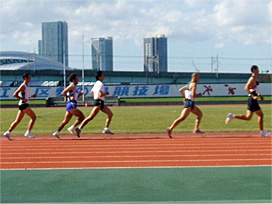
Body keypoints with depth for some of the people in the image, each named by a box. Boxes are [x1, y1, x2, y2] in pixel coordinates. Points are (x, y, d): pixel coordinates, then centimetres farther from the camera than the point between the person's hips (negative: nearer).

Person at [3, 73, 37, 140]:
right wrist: (23, 99, -21)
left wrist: (31, 96, 13)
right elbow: (15, 94, -15)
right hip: (23, 104, -10)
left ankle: (8, 132, 10)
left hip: (25, 104, 10)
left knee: (17, 121, 10)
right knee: (33, 117, -10)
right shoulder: (23, 86, -11)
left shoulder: (27, 86, 17)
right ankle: (28, 132, -9)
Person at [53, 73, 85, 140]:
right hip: (71, 105, -10)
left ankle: (57, 132, 6)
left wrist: (81, 94, 13)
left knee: (65, 121, 9)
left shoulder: (74, 87, 20)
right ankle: (72, 128, -9)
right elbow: (63, 93, -15)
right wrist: (70, 97, -20)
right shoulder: (71, 86, -9)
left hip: (71, 106, 10)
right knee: (82, 117, -9)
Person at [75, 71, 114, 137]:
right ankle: (79, 128, -12)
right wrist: (106, 93, -8)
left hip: (101, 103, 10)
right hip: (99, 102, -10)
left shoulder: (97, 83, 15)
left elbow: (91, 92, 23)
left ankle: (106, 129, 8)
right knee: (91, 117, -12)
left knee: (110, 114, 10)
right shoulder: (100, 84, -14)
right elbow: (100, 95, -25)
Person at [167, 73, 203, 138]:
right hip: (189, 103, -10)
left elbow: (180, 90, 21)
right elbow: (193, 95, -22)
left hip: (191, 103, 10)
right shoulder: (194, 84, -11)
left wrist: (185, 97, 20)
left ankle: (196, 129, 10)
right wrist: (199, 95, -5)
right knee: (182, 118, -13)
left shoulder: (189, 84, 17)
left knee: (200, 114, 14)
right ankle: (170, 129, -15)